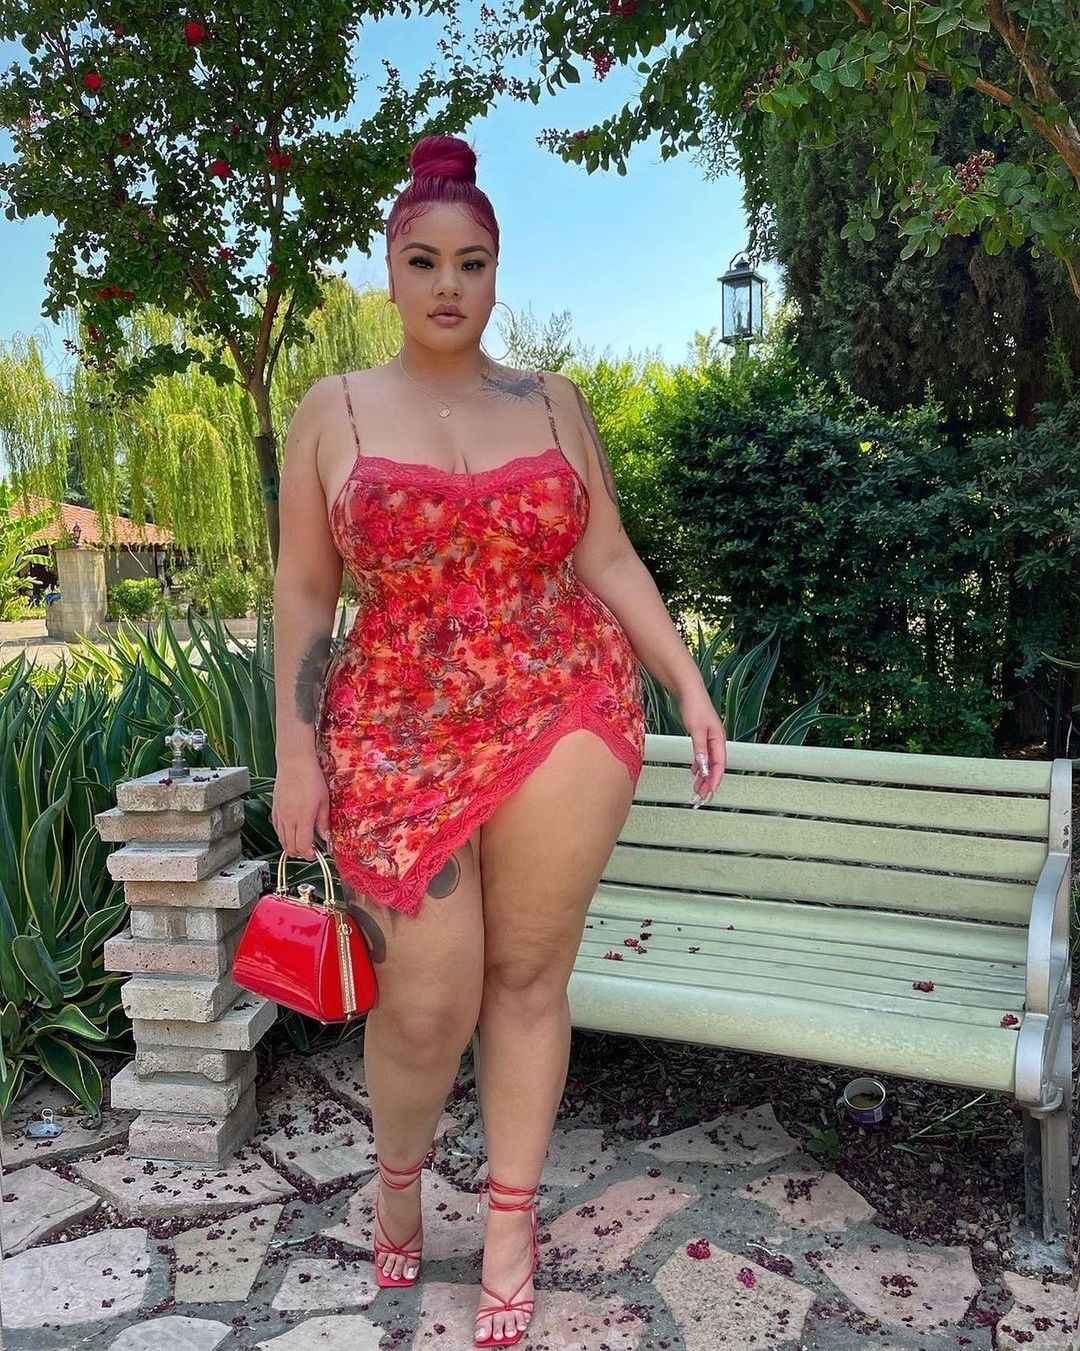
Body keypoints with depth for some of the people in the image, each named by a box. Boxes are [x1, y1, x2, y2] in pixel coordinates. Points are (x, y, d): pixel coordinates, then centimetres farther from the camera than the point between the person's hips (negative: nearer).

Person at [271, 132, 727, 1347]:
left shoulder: (553, 404, 10)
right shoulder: (333, 412, 6)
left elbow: (609, 561, 10)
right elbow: (303, 592, 4)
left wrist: (690, 686, 1)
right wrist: (296, 753, -2)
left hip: (562, 713, 1)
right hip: (400, 733, -1)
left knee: (528, 977, 6)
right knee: (427, 1001, 0)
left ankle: (511, 1223, 27)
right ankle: (398, 1171, 34)